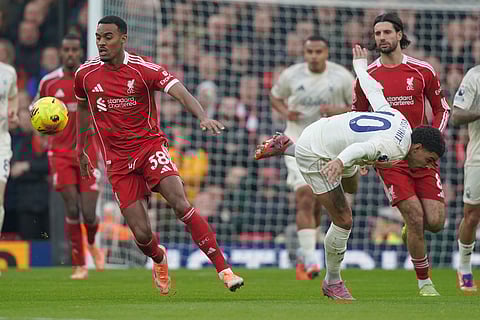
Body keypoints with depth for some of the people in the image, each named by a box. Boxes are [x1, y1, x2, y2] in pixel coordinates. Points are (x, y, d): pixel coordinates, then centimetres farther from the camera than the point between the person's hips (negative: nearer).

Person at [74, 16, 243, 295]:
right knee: (142, 235, -6)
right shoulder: (86, 74, 2)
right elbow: (82, 106, 22)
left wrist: (203, 117, -40)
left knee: (181, 204, -26)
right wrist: (80, 148, 23)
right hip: (118, 161, 2)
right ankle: (159, 259, 33)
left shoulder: (144, 70, -9)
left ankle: (223, 269, -21)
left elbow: (181, 93, -22)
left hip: (150, 146, -2)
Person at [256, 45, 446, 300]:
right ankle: (333, 283, 8)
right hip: (314, 154, -10)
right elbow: (363, 147, -47)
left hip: (321, 129, 10)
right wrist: (341, 161, -67)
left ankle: (284, 147, 38)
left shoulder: (398, 118, -1)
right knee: (343, 220, -11)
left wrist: (360, 65, 32)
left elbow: (372, 91, 12)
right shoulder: (396, 148, -28)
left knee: (351, 177, 40)